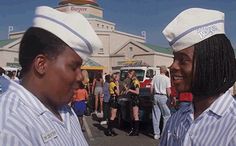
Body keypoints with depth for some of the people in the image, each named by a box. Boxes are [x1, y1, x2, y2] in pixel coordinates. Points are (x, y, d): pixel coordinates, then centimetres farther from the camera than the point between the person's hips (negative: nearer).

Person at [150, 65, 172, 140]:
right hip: (163, 97, -4)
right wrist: (169, 96, 8)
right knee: (167, 116, 6)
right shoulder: (167, 79, -4)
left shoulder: (155, 77, 6)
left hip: (156, 96, 4)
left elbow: (151, 88, 6)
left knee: (156, 116, 7)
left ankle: (156, 133, 11)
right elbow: (168, 91, -7)